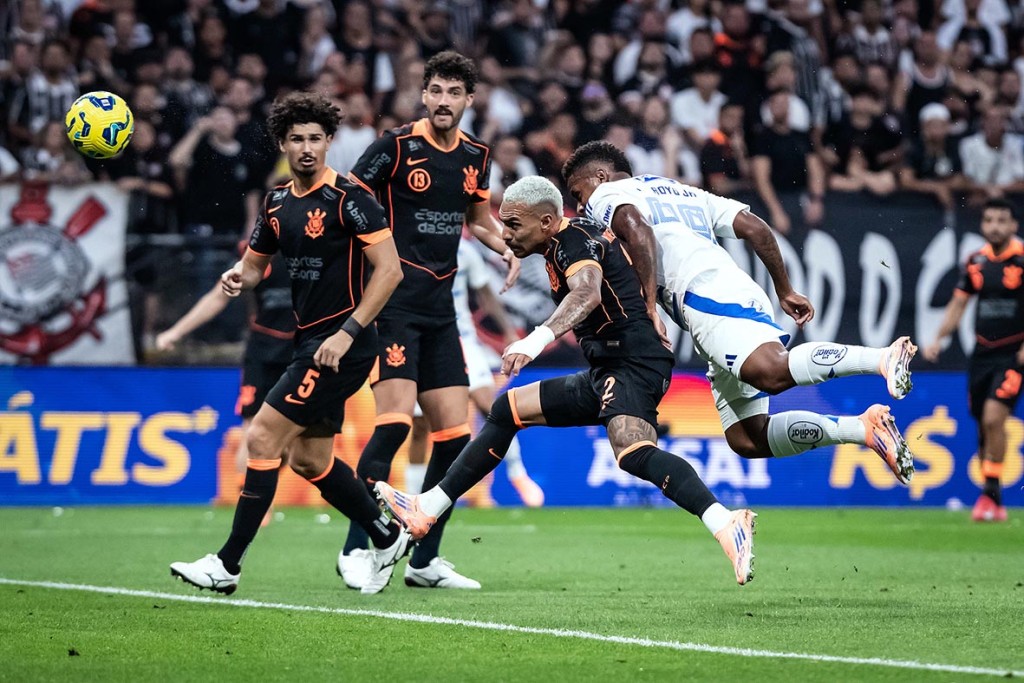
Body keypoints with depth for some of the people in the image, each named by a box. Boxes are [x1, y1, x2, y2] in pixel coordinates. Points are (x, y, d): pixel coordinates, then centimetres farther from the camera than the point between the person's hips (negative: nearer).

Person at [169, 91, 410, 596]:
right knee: (308, 460, 13)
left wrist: (347, 332, -21)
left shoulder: (347, 199, -13)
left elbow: (389, 269, -17)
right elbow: (255, 261, 22)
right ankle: (386, 538, 30)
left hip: (341, 346, -9)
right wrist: (239, 276, -3)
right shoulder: (277, 203, 10)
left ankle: (227, 564, -10)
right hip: (310, 342, 9)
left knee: (263, 439, -12)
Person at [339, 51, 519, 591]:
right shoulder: (397, 145, -8)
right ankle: (355, 551, -10)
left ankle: (425, 560, 12)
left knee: (454, 435, 3)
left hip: (441, 309, 6)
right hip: (392, 303, -6)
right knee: (394, 421, -18)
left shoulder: (476, 156, 10)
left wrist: (507, 248, 7)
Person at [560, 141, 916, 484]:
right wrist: (785, 291, 30)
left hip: (706, 296, -9)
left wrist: (649, 304, -14)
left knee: (773, 372, -34)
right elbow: (754, 227, 28)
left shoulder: (606, 195, 13)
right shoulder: (685, 193, 37)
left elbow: (638, 230, -11)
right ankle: (865, 428, -11)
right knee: (746, 439, 1)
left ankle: (883, 357, -45)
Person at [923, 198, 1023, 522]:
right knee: (984, 424, 7)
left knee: (993, 418, -20)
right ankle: (992, 504, 18)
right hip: (982, 351, 5)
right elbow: (959, 303, 16)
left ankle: (991, 493, -12)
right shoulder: (976, 261, 7)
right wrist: (938, 339, 6)